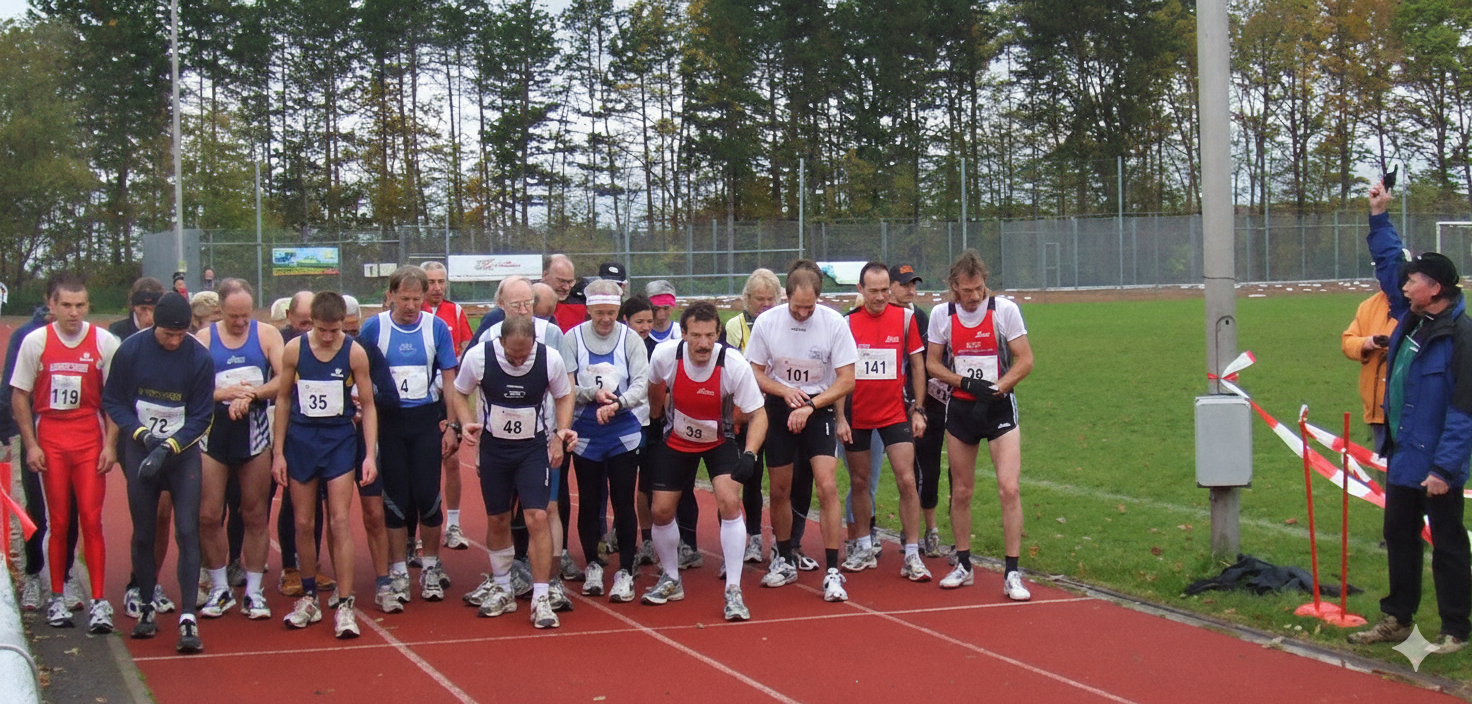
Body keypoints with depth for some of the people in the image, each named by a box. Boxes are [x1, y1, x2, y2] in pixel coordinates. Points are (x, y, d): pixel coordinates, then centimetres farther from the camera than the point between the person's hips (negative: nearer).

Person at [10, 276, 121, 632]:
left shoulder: (104, 342, -1)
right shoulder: (35, 341, 1)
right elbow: (20, 396, 5)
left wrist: (110, 444, -4)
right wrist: (31, 445, -2)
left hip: (91, 441, -1)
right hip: (50, 441, 1)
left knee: (92, 521, -6)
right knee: (58, 523, 3)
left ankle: (98, 602, -4)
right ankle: (57, 598, 12)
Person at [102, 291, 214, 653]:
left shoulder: (199, 358, -11)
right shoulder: (130, 350, -8)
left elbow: (201, 417, -6)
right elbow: (113, 401, 1)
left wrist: (168, 447, -18)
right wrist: (142, 434, -14)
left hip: (184, 451, -1)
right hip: (140, 450, 1)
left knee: (187, 531, -10)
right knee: (143, 533, 7)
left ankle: (188, 618, -11)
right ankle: (146, 607, 24)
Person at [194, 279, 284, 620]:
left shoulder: (267, 335, 2)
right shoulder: (204, 338, 2)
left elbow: (284, 379, -8)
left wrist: (251, 394, -19)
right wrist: (225, 393, -20)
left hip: (254, 431, 0)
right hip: (213, 431, 0)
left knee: (256, 516, 5)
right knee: (209, 516, 0)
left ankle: (253, 591, 13)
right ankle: (220, 589, 15)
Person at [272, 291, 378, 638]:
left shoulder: (354, 353, -8)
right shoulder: (294, 349, -5)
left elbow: (368, 405, -2)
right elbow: (283, 399, 4)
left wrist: (370, 455, -8)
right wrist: (278, 453, 3)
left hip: (339, 440, -2)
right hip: (300, 439, 2)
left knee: (340, 521, -7)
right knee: (304, 524, 8)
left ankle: (345, 606, -5)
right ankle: (308, 598, 23)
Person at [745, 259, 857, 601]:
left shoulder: (834, 323, -14)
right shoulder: (766, 322, -10)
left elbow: (847, 380, -10)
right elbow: (755, 373, 0)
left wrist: (809, 405, -19)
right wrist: (785, 391, -18)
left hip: (819, 410, -2)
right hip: (778, 410, 2)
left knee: (827, 486, -14)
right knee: (779, 490, 9)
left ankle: (832, 572, -9)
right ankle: (784, 561, 29)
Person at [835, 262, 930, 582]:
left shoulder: (905, 318, -3)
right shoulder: (848, 322, -2)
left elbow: (917, 365, 4)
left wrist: (917, 410, 1)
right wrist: (840, 417, -3)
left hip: (895, 413, -1)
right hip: (856, 416, 1)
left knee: (907, 480, -8)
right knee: (859, 482, 9)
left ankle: (912, 556, -4)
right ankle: (864, 549, 24)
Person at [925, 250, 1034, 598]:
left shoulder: (1005, 309, -9)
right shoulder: (941, 314, -2)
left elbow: (1025, 360, -5)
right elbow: (932, 363, 5)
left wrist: (995, 389, -17)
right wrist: (966, 383, -11)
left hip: (1000, 406, -3)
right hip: (960, 408, 3)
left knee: (1009, 488, -13)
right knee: (961, 492, 9)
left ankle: (1012, 574, -8)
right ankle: (963, 566, 24)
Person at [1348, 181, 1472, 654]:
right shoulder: (1410, 317, 5)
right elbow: (1390, 265, 21)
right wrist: (1379, 218, 17)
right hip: (1402, 455, 9)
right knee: (1399, 537, 17)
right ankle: (1397, 619, 28)